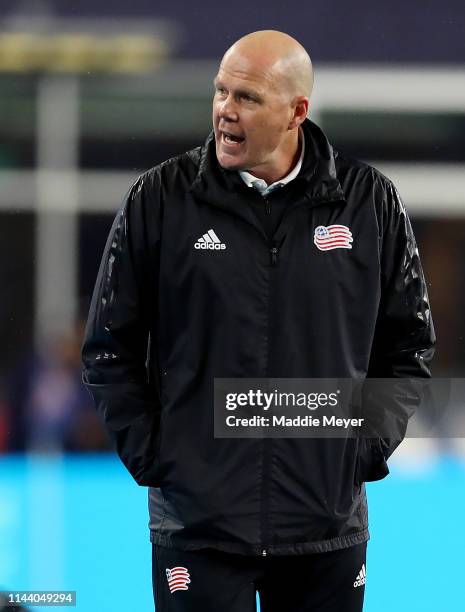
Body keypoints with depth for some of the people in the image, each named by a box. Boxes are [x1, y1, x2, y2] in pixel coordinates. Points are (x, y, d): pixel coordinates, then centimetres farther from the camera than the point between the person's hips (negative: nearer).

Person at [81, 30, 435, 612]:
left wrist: (369, 448, 4)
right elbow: (109, 349, 5)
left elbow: (408, 342, 13)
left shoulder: (369, 200, 3)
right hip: (196, 522, -1)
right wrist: (149, 455, -2)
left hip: (330, 521, 2)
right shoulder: (159, 199, -1)